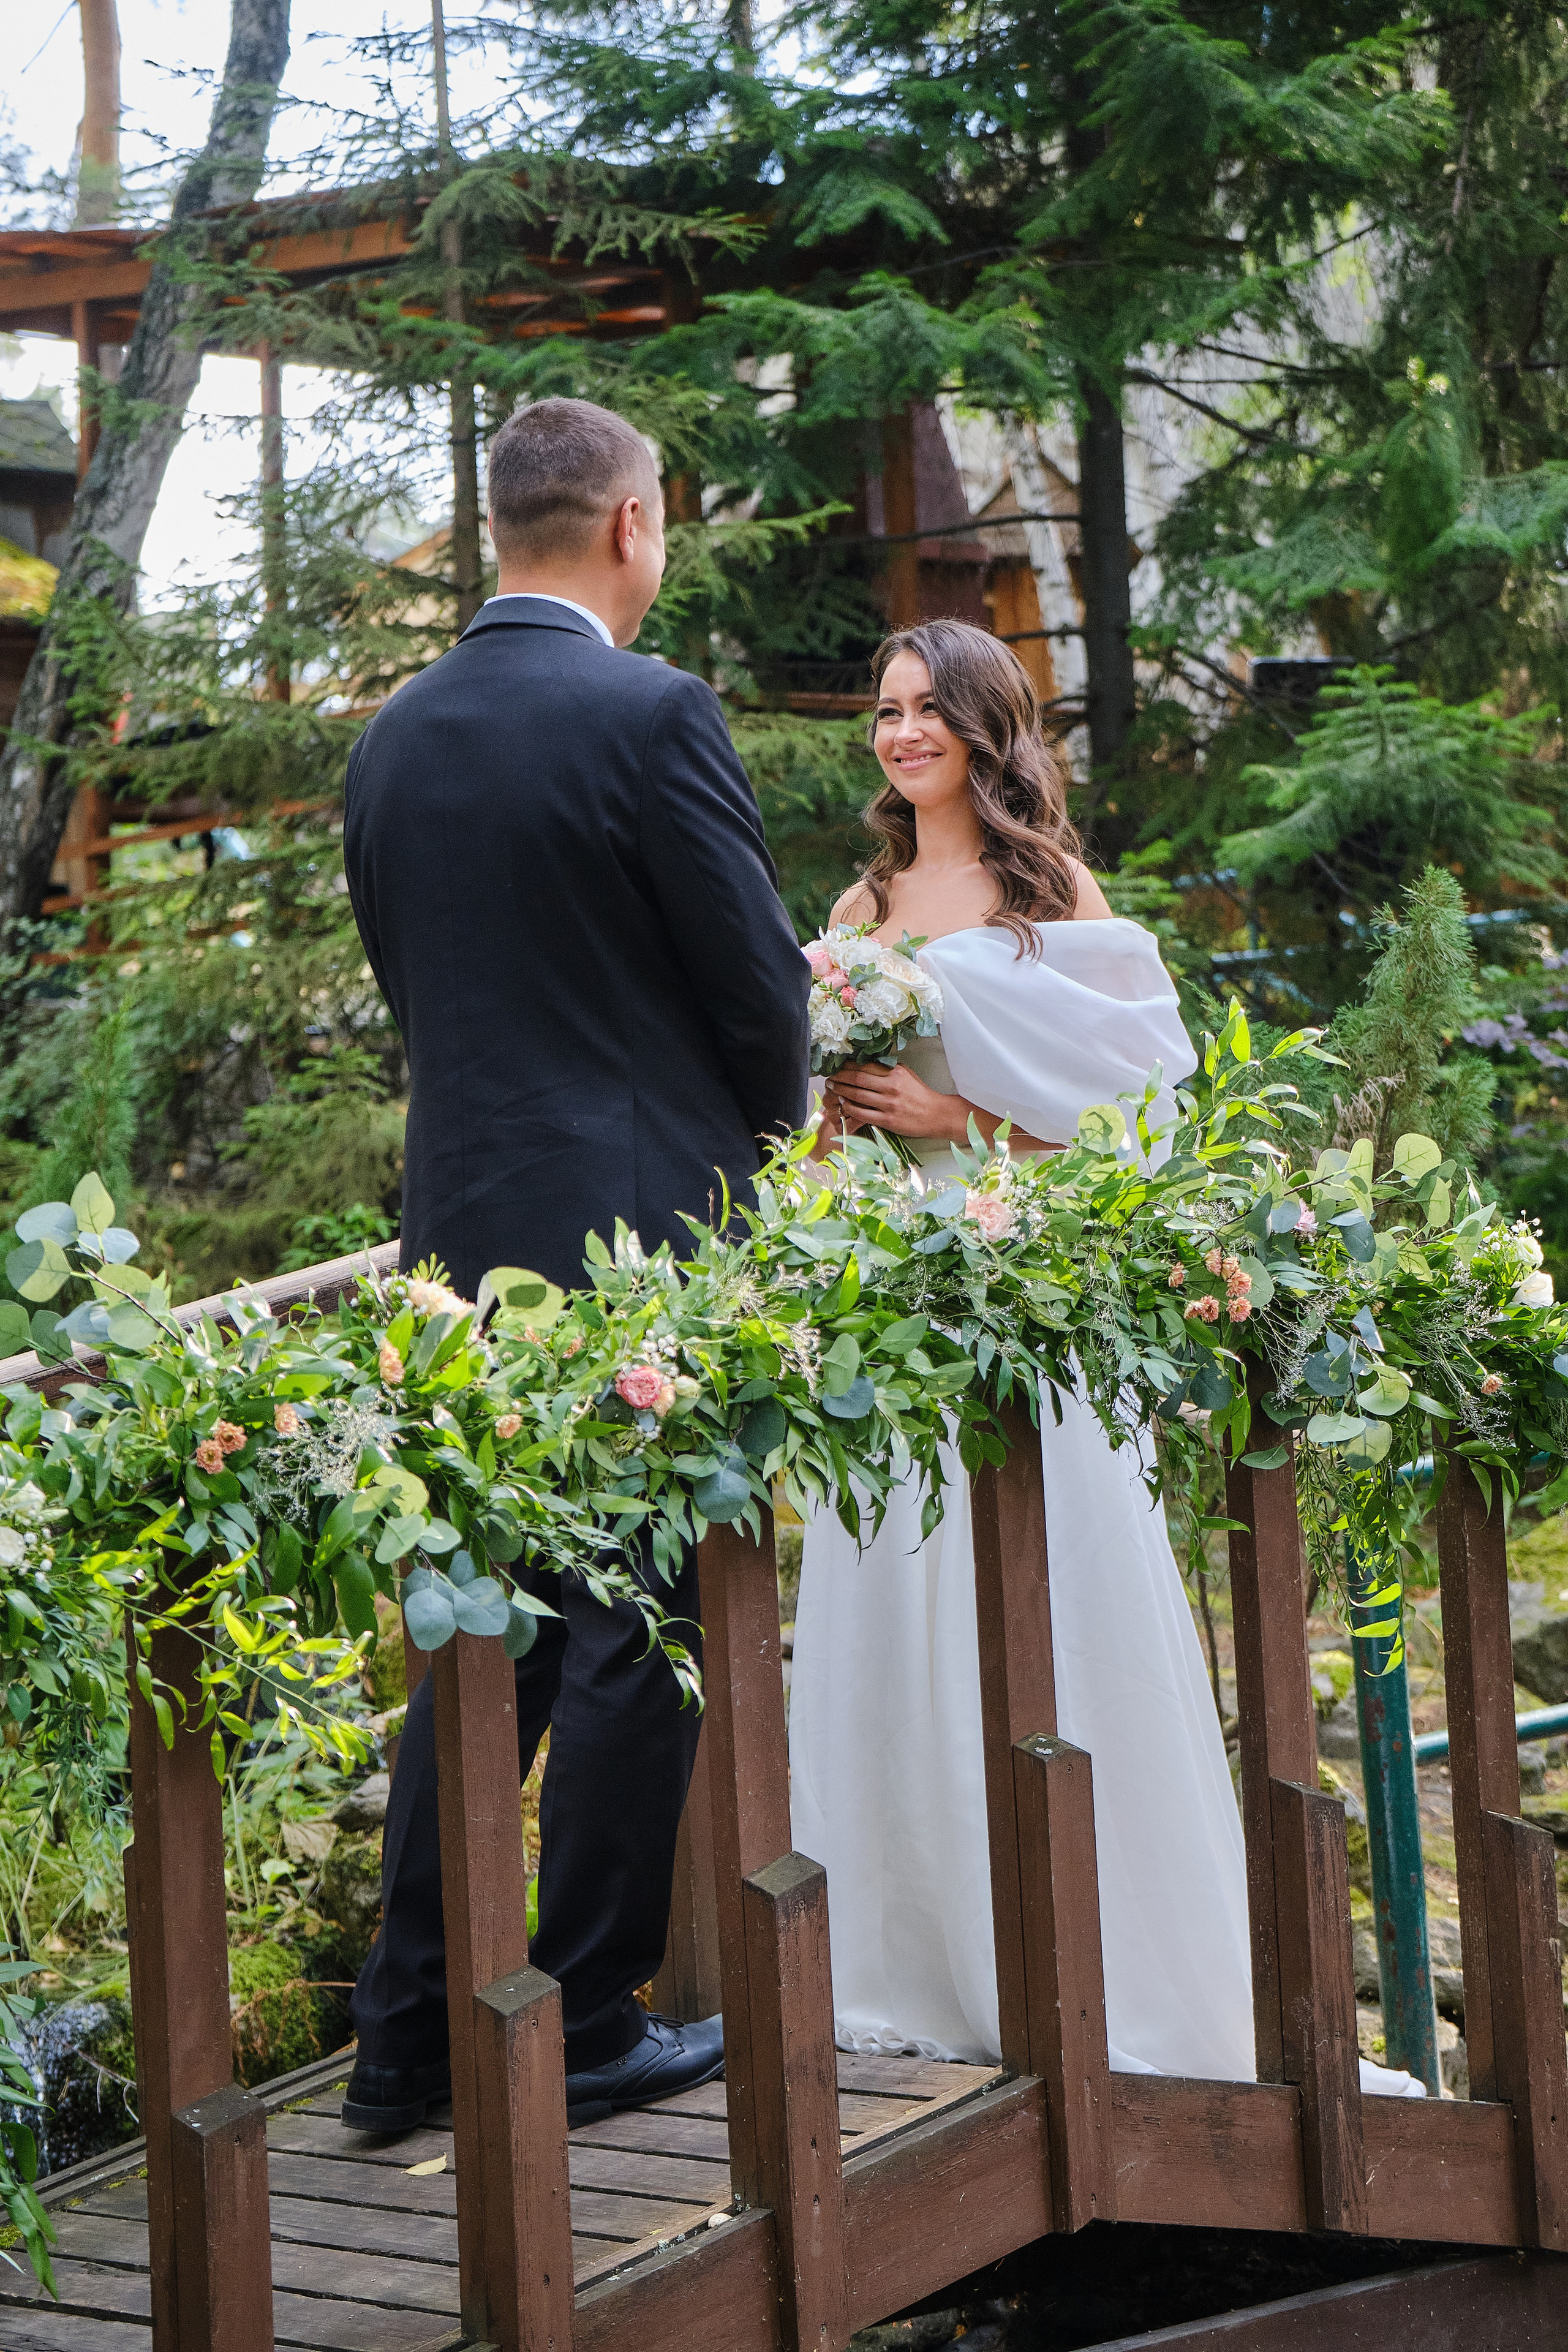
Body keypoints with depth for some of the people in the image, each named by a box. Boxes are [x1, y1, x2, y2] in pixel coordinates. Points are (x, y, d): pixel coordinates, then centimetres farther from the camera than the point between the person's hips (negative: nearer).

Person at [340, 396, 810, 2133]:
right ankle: (586, 2026, 9)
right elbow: (762, 985, -9)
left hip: (466, 1233, 7)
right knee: (639, 1636, 3)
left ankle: (409, 2034, 15)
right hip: (645, 1234, -7)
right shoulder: (651, 717, -13)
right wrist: (766, 1118, 11)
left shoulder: (393, 736, 8)